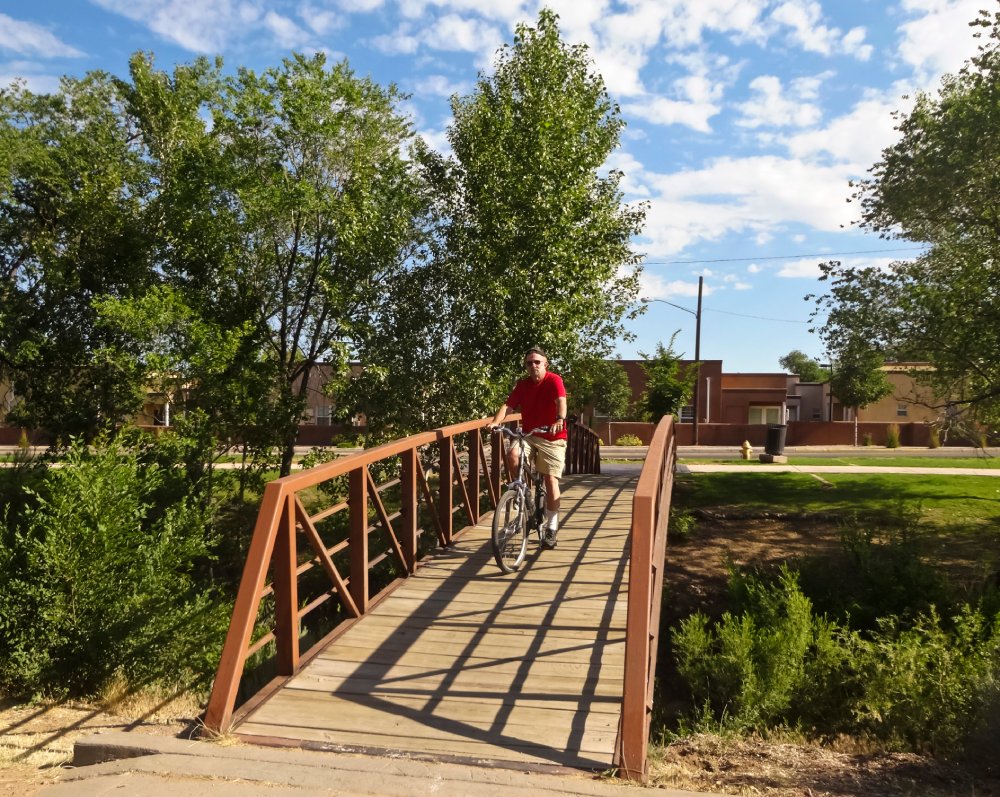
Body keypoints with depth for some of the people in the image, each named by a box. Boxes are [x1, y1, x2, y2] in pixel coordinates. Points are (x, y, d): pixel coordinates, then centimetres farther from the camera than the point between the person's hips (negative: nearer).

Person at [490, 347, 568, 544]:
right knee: (512, 455, -27)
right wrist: (495, 422, -24)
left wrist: (560, 420, -48)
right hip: (528, 435, 4)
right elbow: (508, 406, -4)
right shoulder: (522, 385, 4)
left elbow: (561, 401, -28)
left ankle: (551, 528, 7)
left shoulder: (554, 380, -10)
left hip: (552, 438, -3)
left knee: (551, 480, -6)